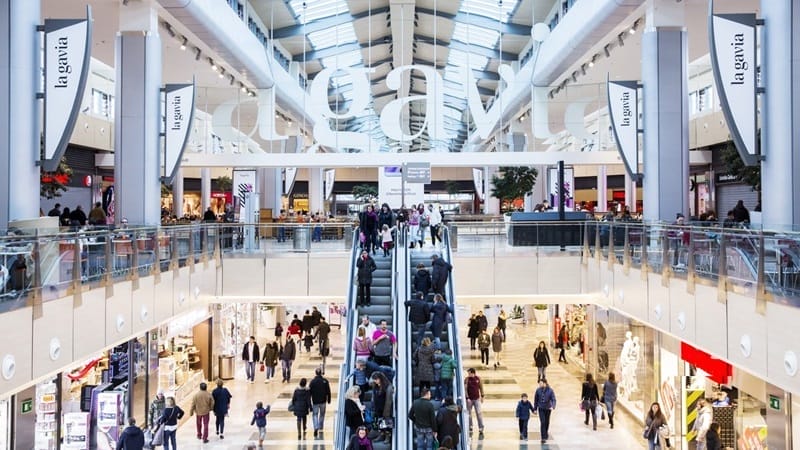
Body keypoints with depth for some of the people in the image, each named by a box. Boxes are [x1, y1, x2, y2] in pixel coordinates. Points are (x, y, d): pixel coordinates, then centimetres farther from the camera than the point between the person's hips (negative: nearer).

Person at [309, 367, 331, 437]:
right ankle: (321, 429, 26)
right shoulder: (325, 381, -5)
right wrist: (328, 400, 9)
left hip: (315, 401, -2)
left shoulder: (312, 381, -11)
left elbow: (309, 392, -7)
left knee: (315, 414, 6)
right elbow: (328, 391, -2)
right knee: (322, 415, 18)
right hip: (323, 401, 2)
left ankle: (316, 427, -15)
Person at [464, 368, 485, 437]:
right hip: (469, 399, -1)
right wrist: (467, 398, -16)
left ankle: (481, 429, 2)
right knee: (469, 414, 7)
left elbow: (481, 387, 7)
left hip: (477, 399, 1)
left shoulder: (478, 378, -4)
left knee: (479, 413, -3)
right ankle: (470, 428, 22)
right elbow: (465, 389, -10)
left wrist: (482, 396, 9)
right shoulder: (467, 379, -9)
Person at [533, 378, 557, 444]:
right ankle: (543, 437, -6)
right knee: (542, 422, -10)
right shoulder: (538, 390, -9)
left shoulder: (550, 390, -13)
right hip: (541, 409, -1)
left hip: (548, 409, 1)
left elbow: (553, 399, -15)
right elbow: (536, 399, 0)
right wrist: (535, 409, 3)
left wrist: (553, 407, -33)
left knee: (547, 422, 16)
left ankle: (546, 433, 42)